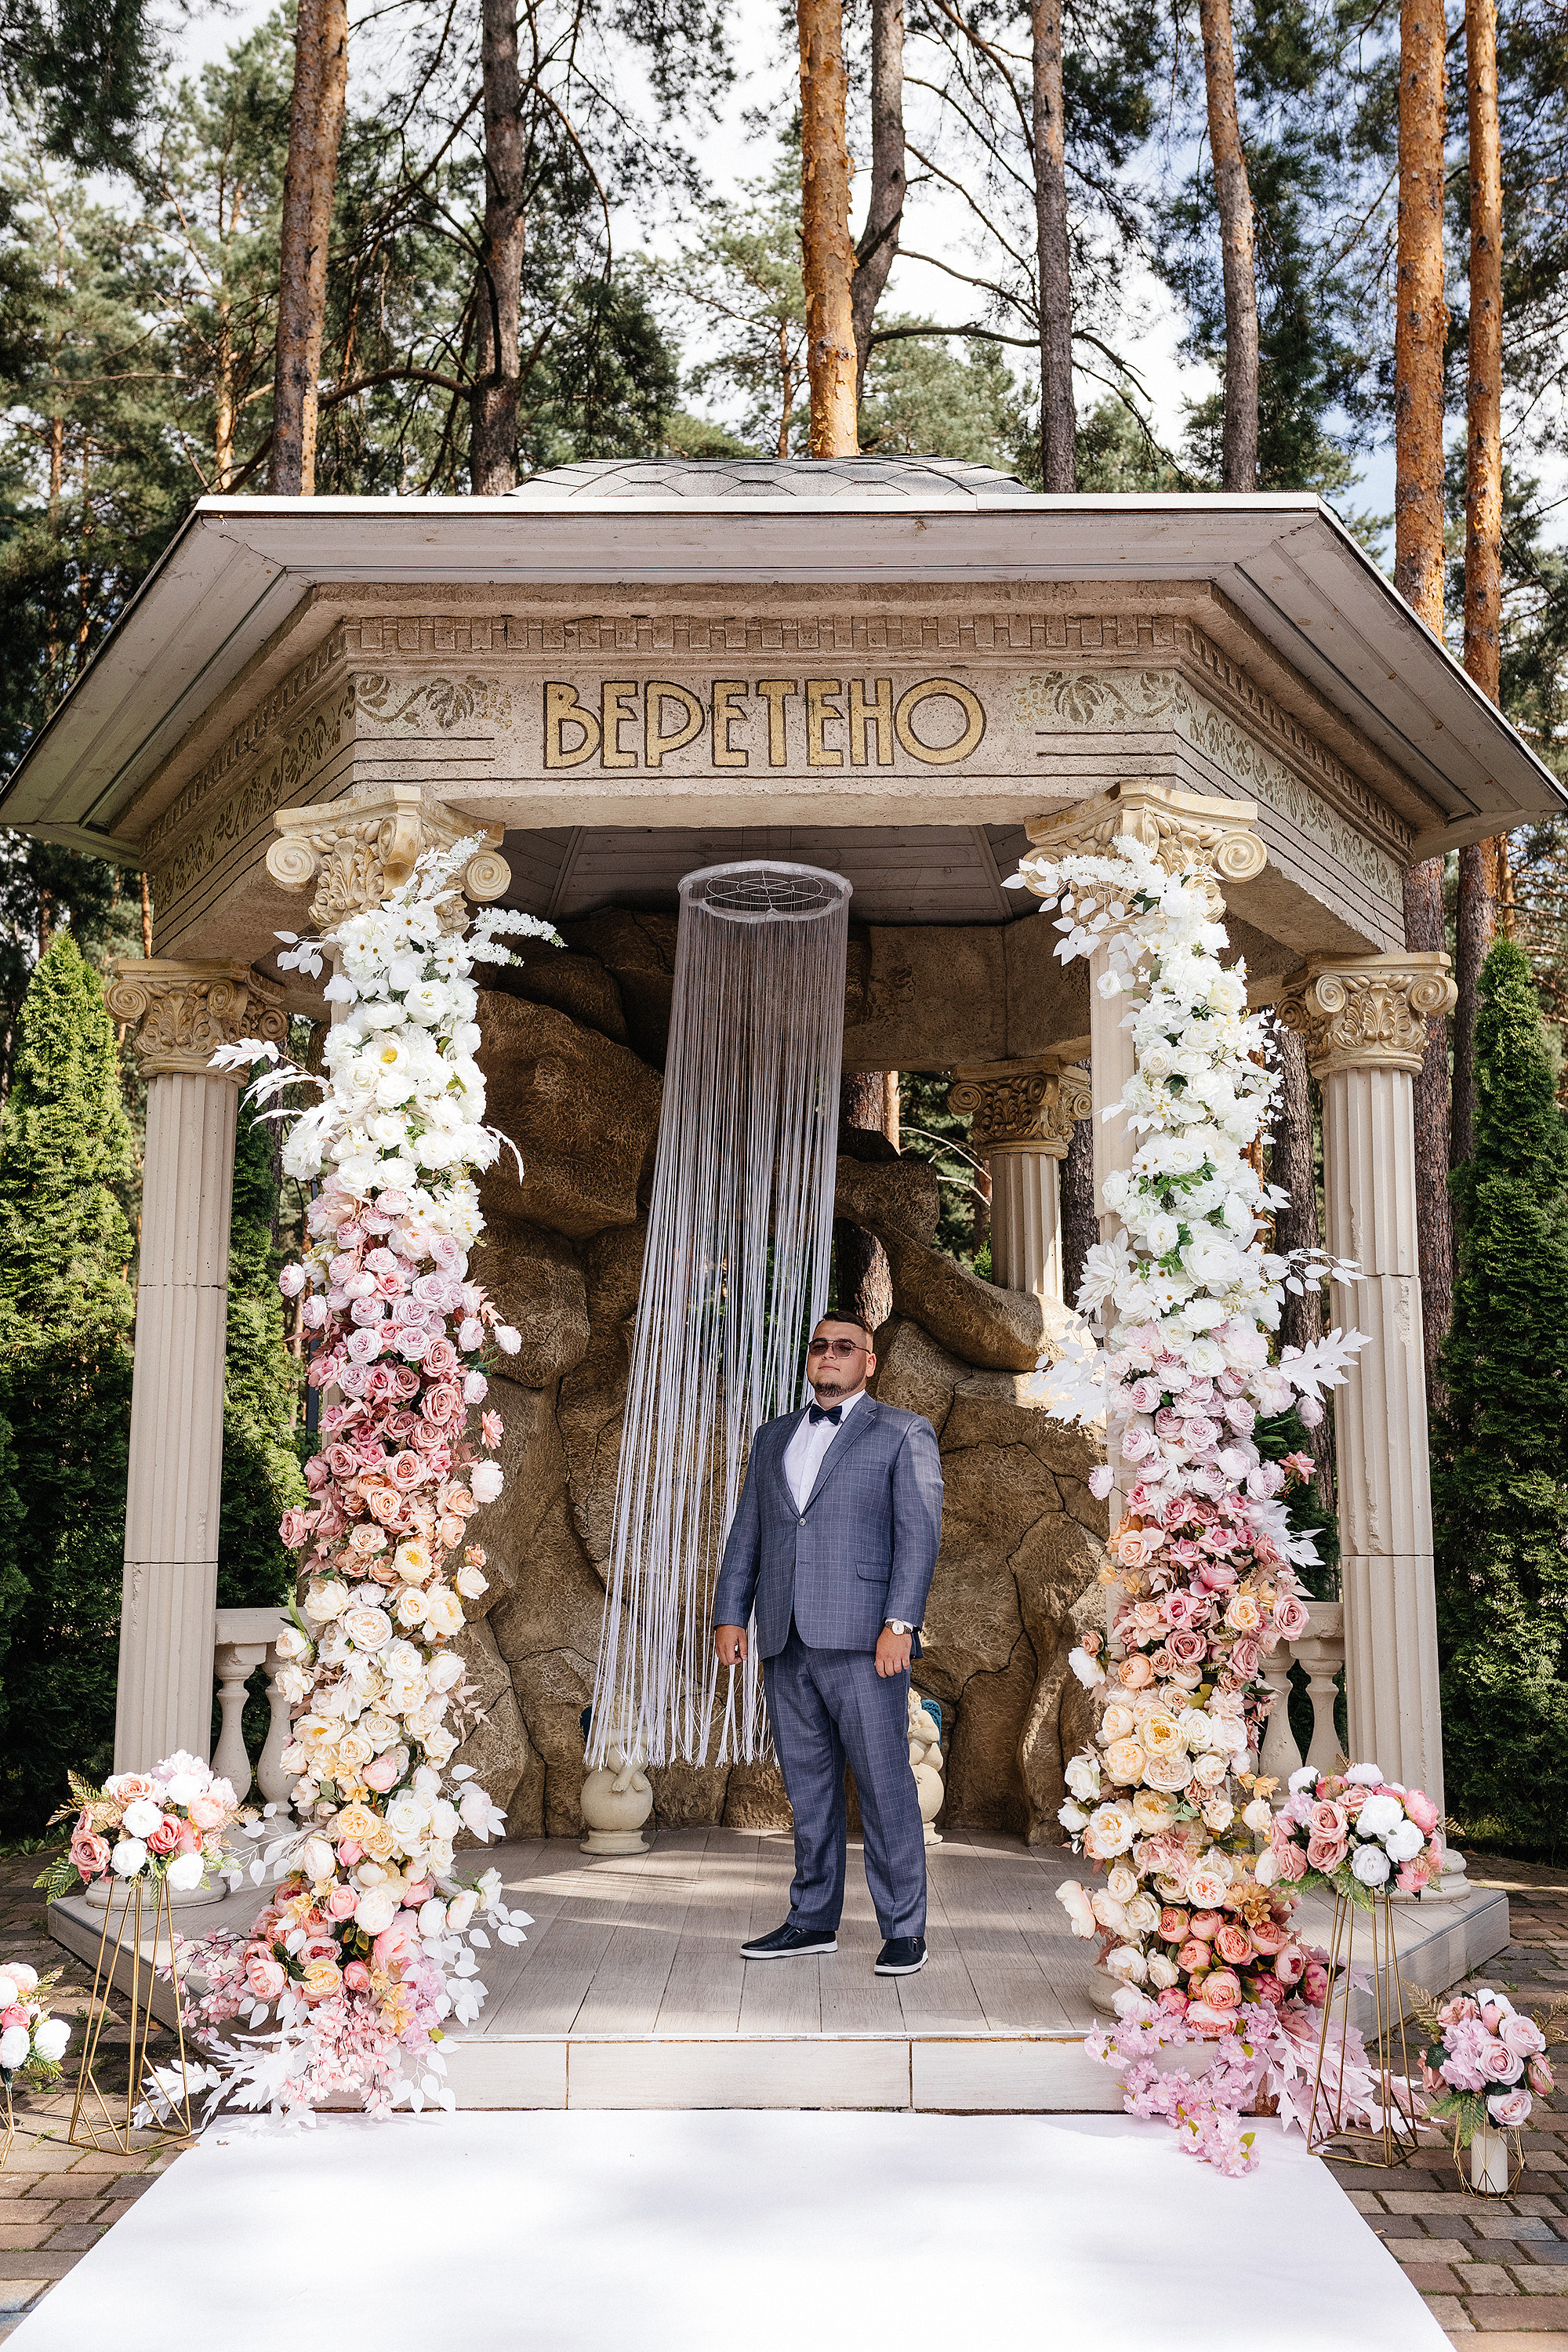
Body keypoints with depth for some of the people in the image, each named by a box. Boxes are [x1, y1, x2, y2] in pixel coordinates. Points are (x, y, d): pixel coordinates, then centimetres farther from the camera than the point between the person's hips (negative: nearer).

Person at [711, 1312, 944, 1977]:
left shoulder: (904, 1434, 5)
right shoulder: (773, 1437, 20)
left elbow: (918, 1534, -4)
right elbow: (746, 1531, 19)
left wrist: (899, 1624, -14)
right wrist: (731, 1615, 8)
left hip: (862, 1641, -5)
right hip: (786, 1644, 5)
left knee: (884, 1785, -3)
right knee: (808, 1787, 10)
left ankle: (904, 1929, 6)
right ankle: (812, 1922, 20)